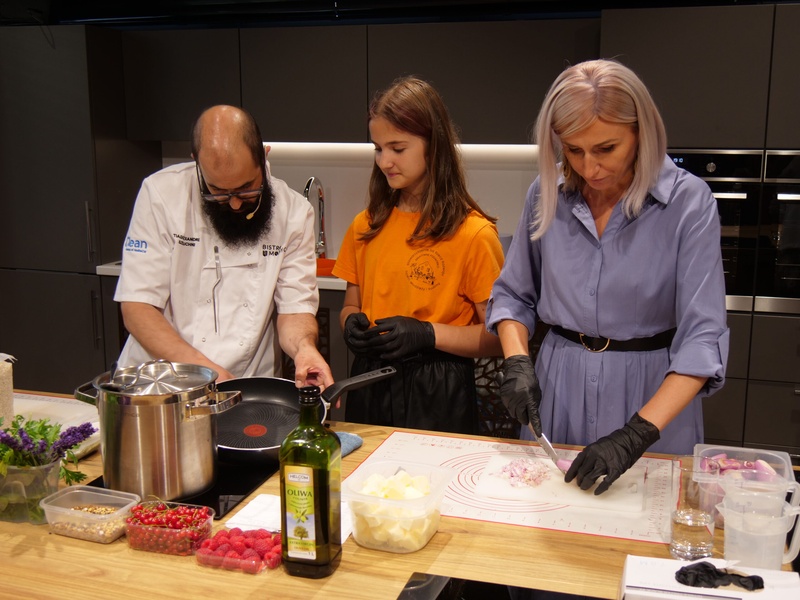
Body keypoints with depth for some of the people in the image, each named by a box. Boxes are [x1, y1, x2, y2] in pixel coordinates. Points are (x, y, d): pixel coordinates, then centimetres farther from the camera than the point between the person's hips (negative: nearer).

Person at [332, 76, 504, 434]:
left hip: (438, 395, -4)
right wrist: (352, 322, -5)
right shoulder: (366, 226, 6)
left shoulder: (473, 233, -10)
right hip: (369, 386, 5)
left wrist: (428, 334, -19)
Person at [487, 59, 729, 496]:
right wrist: (516, 362, -10)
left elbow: (702, 337, -19)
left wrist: (637, 434, -28)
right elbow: (513, 294, 7)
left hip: (652, 390, -2)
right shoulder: (547, 193, -5)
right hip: (558, 382, 3)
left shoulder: (688, 201, -15)